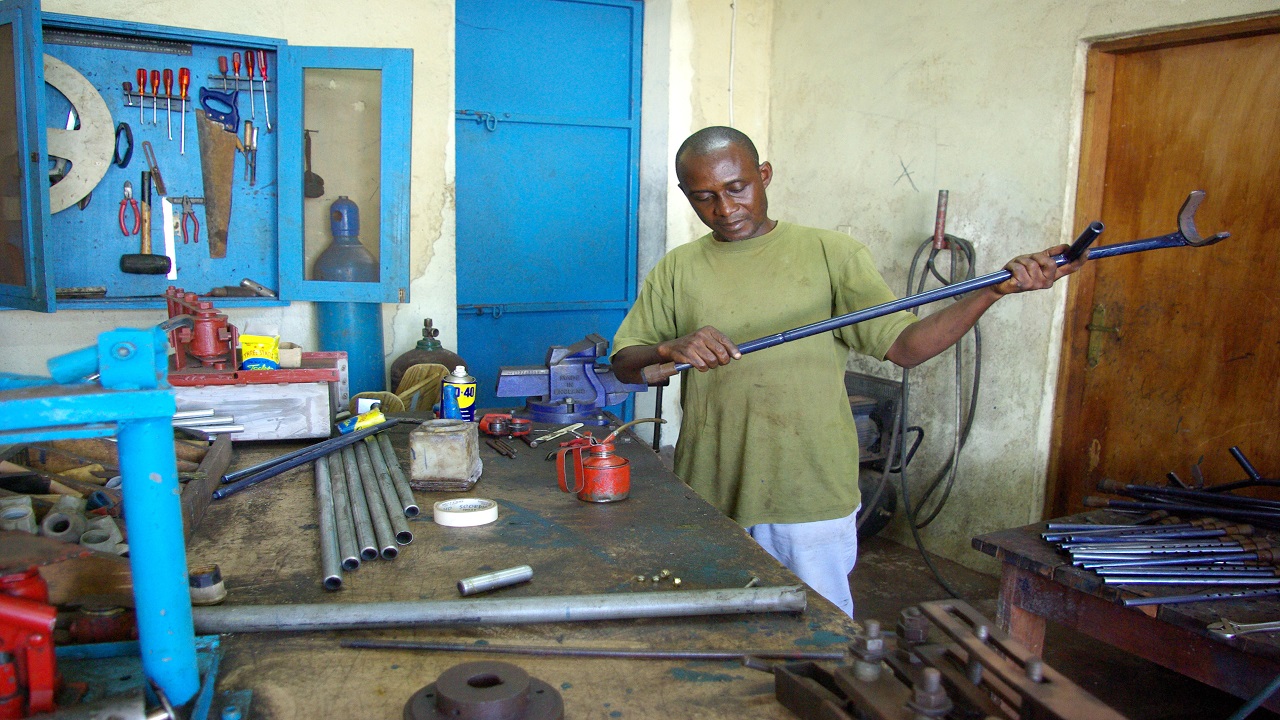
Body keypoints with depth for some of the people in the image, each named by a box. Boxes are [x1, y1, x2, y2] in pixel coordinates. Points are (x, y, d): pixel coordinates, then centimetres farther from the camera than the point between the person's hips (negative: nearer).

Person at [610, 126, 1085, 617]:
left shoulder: (832, 254, 1)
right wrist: (669, 349, -16)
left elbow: (903, 346, -5)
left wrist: (994, 290, -17)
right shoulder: (677, 270, 6)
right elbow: (624, 364, 5)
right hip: (706, 500, 2)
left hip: (809, 501, -1)